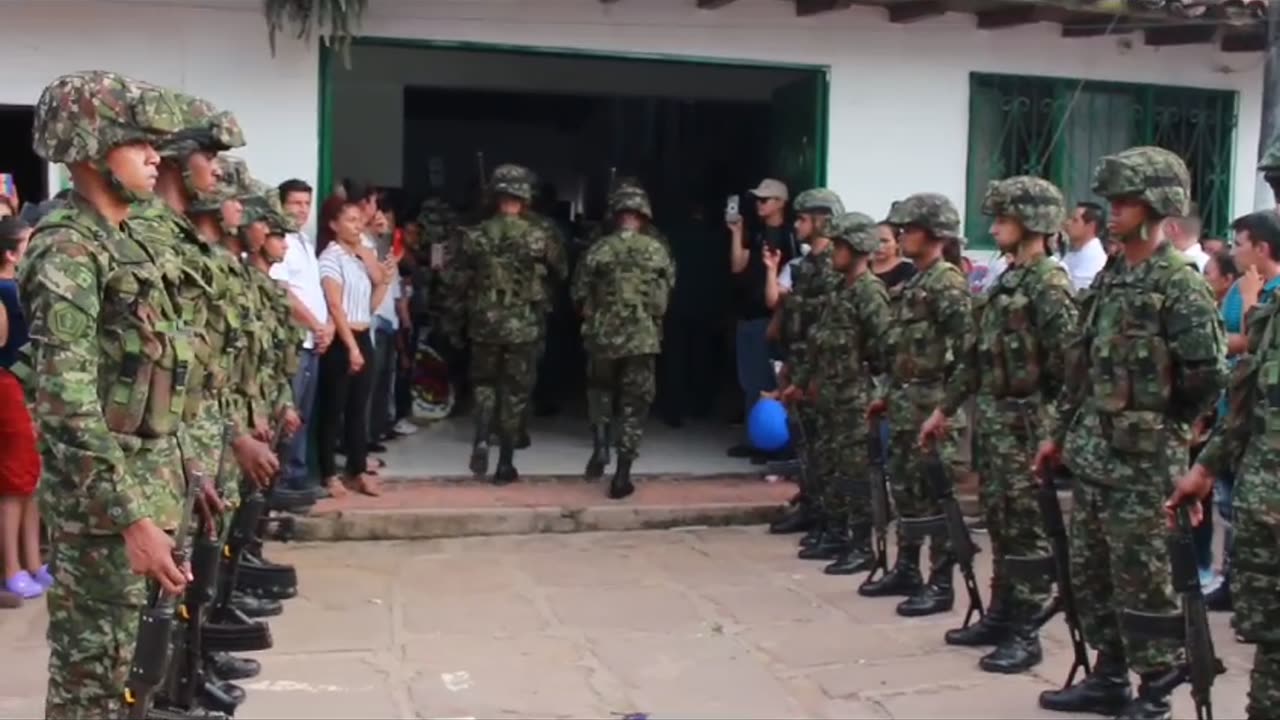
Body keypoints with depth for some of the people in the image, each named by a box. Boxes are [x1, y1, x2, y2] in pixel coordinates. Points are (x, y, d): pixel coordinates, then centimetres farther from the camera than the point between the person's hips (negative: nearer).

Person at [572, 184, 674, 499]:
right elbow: (667, 294, 6)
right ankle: (622, 477, 4)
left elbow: (580, 295, 0)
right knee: (634, 405, 6)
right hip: (643, 337, 0)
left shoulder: (598, 250, -3)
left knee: (601, 391, 26)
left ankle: (600, 445, 7)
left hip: (603, 335, 1)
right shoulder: (657, 250, -1)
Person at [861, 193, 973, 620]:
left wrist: (948, 407, -22)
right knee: (904, 490, 15)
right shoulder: (915, 284, 15)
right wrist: (887, 396, 20)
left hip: (933, 407, -9)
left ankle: (940, 585, 3)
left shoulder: (949, 284, -14)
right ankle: (906, 570, 25)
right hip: (905, 406, 9)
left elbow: (967, 353, -20)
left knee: (936, 496, -3)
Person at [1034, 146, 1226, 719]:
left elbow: (1209, 373, -15)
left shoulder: (1180, 282, -12)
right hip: (1092, 452, 8)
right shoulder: (1109, 277, 12)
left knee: (1142, 581, 1)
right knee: (1090, 574, 15)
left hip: (1143, 460, -8)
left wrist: (1160, 423, -2)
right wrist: (1058, 432, 16)